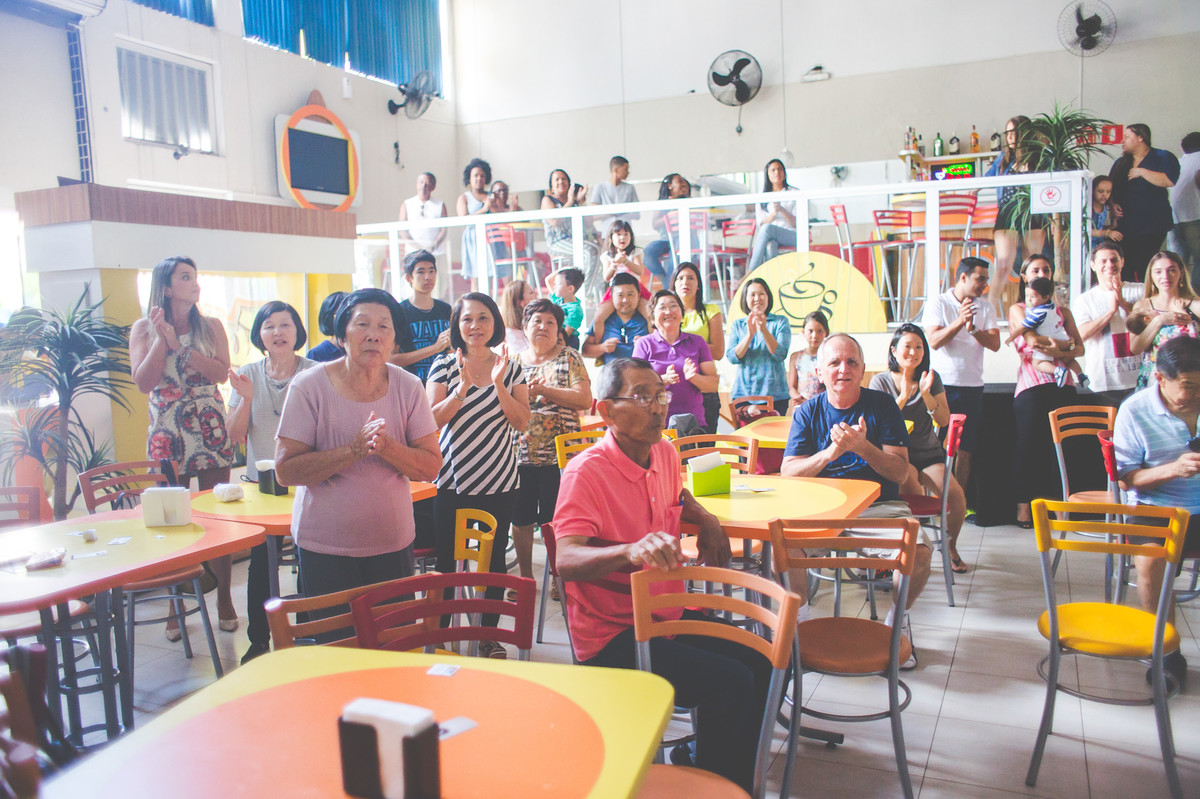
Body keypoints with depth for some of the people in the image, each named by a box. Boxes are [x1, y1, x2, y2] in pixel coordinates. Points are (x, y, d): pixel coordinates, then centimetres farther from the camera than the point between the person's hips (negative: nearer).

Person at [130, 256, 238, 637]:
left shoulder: (211, 326, 6)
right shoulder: (143, 329, 4)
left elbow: (221, 372, -8)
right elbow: (143, 382, -6)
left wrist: (180, 347, -15)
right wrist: (163, 339, -12)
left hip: (211, 433, 1)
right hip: (167, 437, 0)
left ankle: (224, 600, 12)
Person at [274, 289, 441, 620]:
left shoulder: (408, 387, -3)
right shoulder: (309, 386, -9)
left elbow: (431, 466, -5)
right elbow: (285, 471, -14)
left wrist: (386, 446, -23)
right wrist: (354, 449, -25)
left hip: (393, 543, 2)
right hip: (325, 548, -2)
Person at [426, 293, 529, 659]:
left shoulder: (511, 367, 3)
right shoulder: (444, 365, -1)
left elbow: (522, 423, -4)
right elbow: (431, 420, -7)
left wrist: (498, 384, -15)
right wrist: (462, 389, -20)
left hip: (500, 480, 1)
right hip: (452, 479, -1)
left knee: (494, 559, 10)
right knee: (446, 559, 4)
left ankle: (490, 634, 24)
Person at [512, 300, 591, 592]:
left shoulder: (570, 358, 3)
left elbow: (584, 399, -8)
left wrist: (545, 390, -15)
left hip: (558, 453, -3)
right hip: (520, 452, 3)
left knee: (555, 520, 2)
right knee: (521, 518, 8)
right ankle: (525, 575, 24)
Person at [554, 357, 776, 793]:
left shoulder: (665, 453, 5)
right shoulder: (586, 472, -18)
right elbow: (566, 561, -30)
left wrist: (707, 520, 9)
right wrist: (630, 550, -49)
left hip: (670, 615, 8)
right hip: (611, 636, -8)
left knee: (763, 664, -5)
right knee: (729, 683, -22)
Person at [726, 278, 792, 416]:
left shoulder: (781, 322, 6)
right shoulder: (737, 325, 11)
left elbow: (780, 355, -7)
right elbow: (732, 358, -1)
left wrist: (764, 330, -18)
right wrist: (750, 334, -14)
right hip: (742, 393, 2)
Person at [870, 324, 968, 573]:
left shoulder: (932, 378, 9)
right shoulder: (881, 381, 3)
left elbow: (943, 421, 1)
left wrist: (925, 393, -13)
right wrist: (903, 396, -18)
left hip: (929, 453, 3)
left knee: (956, 495, -22)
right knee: (909, 477, -36)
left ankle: (950, 546, 10)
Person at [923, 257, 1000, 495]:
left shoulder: (986, 308, 11)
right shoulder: (937, 304, 1)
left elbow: (995, 344, -1)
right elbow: (934, 341, -12)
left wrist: (972, 328, -16)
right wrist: (960, 321, -23)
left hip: (972, 387, 3)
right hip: (941, 386, -3)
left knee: (965, 449, 5)